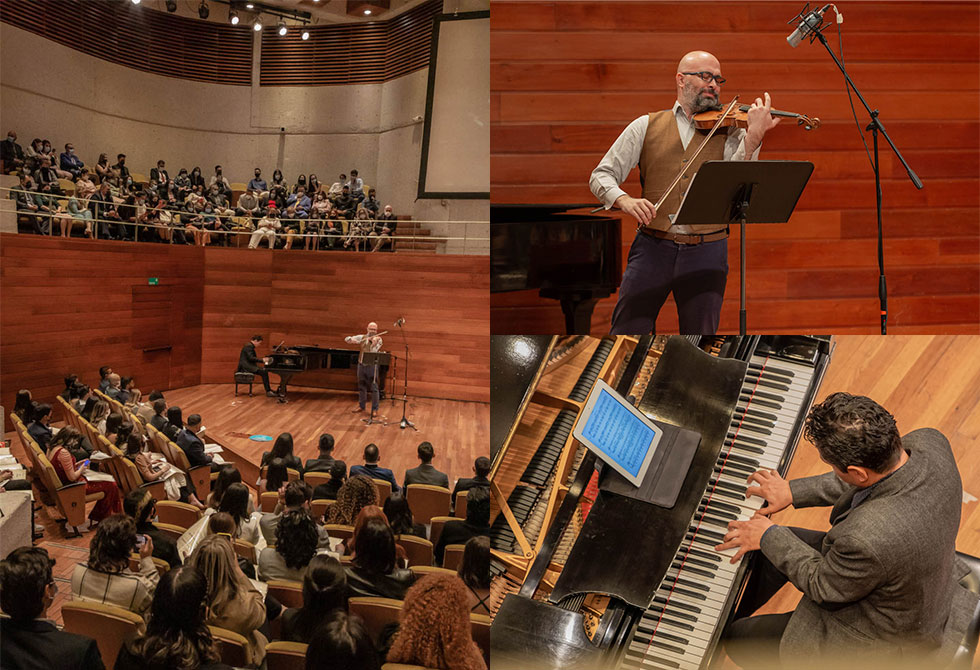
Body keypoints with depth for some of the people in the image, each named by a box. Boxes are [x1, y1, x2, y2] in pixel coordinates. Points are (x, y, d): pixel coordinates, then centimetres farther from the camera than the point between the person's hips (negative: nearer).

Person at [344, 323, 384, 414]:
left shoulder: (378, 339, -3)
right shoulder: (362, 337, 8)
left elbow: (373, 352, -18)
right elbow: (347, 339, 5)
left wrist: (374, 343, -35)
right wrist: (352, 340, -15)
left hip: (372, 365, -4)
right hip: (361, 364, 4)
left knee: (373, 388, -6)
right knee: (361, 386, 15)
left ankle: (374, 409, 0)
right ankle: (361, 406, 28)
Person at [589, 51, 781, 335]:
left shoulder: (729, 132, 8)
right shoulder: (647, 126, 9)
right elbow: (601, 176, 4)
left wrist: (754, 135, -24)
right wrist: (625, 200, -16)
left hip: (707, 251, 1)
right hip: (653, 247, 0)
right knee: (627, 333, -2)